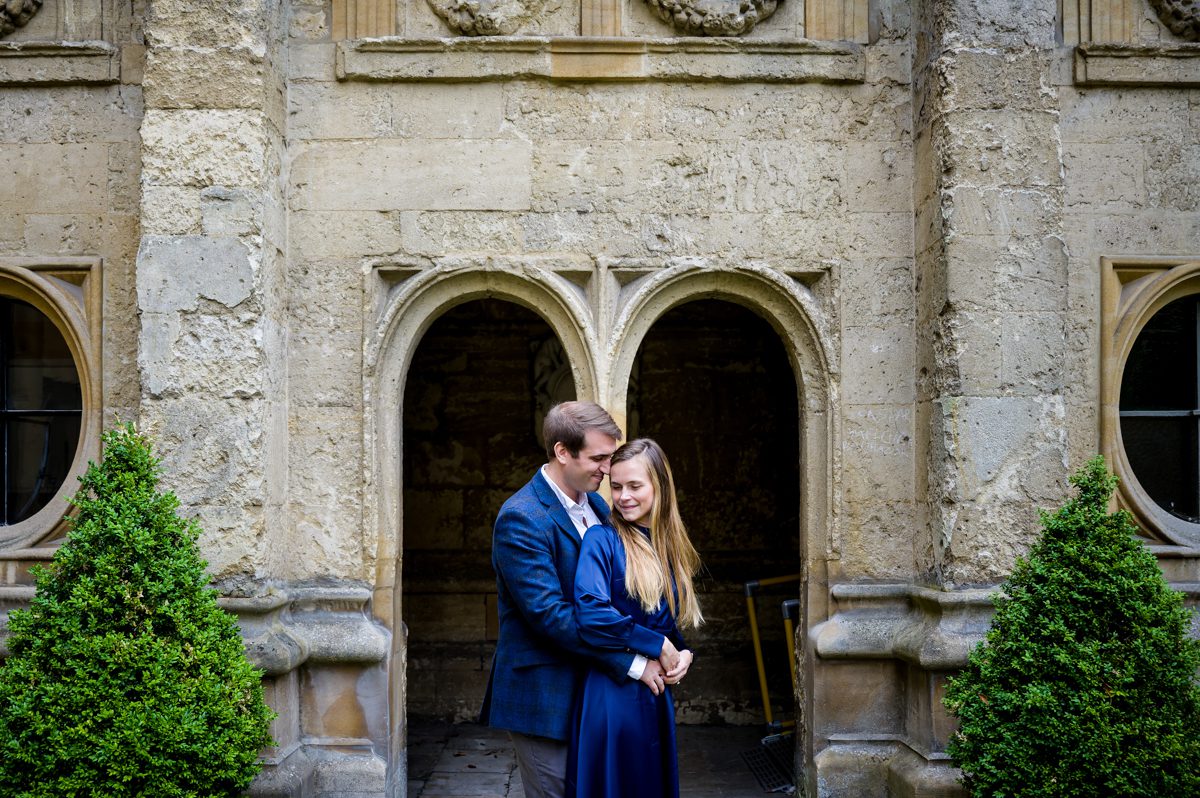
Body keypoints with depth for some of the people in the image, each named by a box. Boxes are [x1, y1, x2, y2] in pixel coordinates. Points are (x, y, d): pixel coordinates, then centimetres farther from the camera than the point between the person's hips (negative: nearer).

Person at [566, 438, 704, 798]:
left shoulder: (670, 548, 10)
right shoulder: (602, 539, -9)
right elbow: (591, 614, -23)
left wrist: (682, 653, -2)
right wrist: (658, 646, -14)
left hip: (657, 696, 6)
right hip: (611, 696, -6)